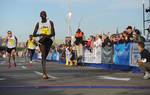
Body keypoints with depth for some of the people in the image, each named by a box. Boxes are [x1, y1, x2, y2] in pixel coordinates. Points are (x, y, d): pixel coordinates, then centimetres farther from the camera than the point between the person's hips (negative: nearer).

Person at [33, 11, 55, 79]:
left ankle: (44, 72, 23)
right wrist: (40, 34, -17)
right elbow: (34, 34, 3)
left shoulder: (50, 22, 5)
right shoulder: (38, 24, 8)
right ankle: (45, 73, -20)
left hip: (48, 40, 0)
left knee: (45, 56, 5)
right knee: (43, 56, -13)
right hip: (41, 40, 0)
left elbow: (53, 33, -1)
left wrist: (47, 36, -20)